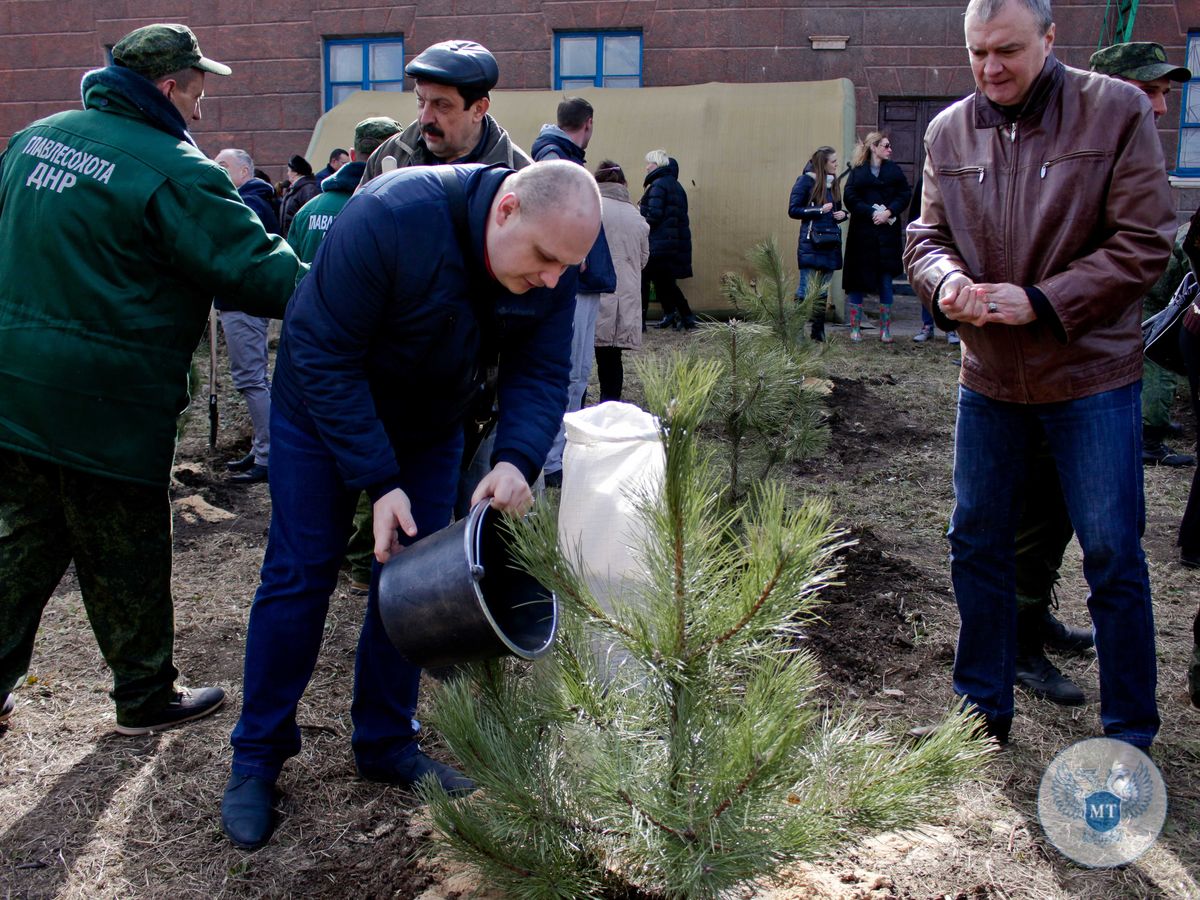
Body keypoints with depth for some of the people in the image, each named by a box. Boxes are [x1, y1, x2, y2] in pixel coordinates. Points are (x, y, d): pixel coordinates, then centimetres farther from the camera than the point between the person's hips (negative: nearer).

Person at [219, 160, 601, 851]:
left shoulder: (553, 261, -20)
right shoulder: (392, 217, -37)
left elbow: (542, 373, -14)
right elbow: (322, 354, -31)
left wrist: (517, 459, -34)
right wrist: (379, 481, -32)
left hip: (431, 424, 5)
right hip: (324, 408, -4)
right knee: (300, 575, -1)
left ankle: (387, 743, 23)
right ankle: (257, 755, 15)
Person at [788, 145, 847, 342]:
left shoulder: (834, 183, 16)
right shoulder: (806, 181, -4)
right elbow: (793, 210, -8)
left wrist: (842, 214, 4)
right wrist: (819, 210, -16)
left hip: (831, 243, 7)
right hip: (811, 243, -7)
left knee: (824, 291, 9)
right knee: (807, 289, -11)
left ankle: (818, 332, 15)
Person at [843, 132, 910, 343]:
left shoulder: (893, 170, 9)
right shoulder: (857, 171, 3)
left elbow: (904, 195, 3)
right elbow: (850, 199, -6)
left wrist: (888, 212, -12)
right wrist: (872, 213, -16)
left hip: (888, 234, 2)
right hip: (862, 233, -2)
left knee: (886, 281, 3)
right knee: (857, 280, 1)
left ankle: (885, 329, 9)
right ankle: (855, 328, 9)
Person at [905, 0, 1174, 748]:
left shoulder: (1117, 111, -8)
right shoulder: (949, 132, 3)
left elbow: (1143, 243, -11)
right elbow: (928, 236, 7)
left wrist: (1039, 301, -20)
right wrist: (948, 281, -16)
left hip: (1092, 375, -4)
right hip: (988, 376, 4)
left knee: (1113, 554, 3)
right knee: (978, 542, 13)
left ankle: (1130, 735, 20)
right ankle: (985, 708, 31)